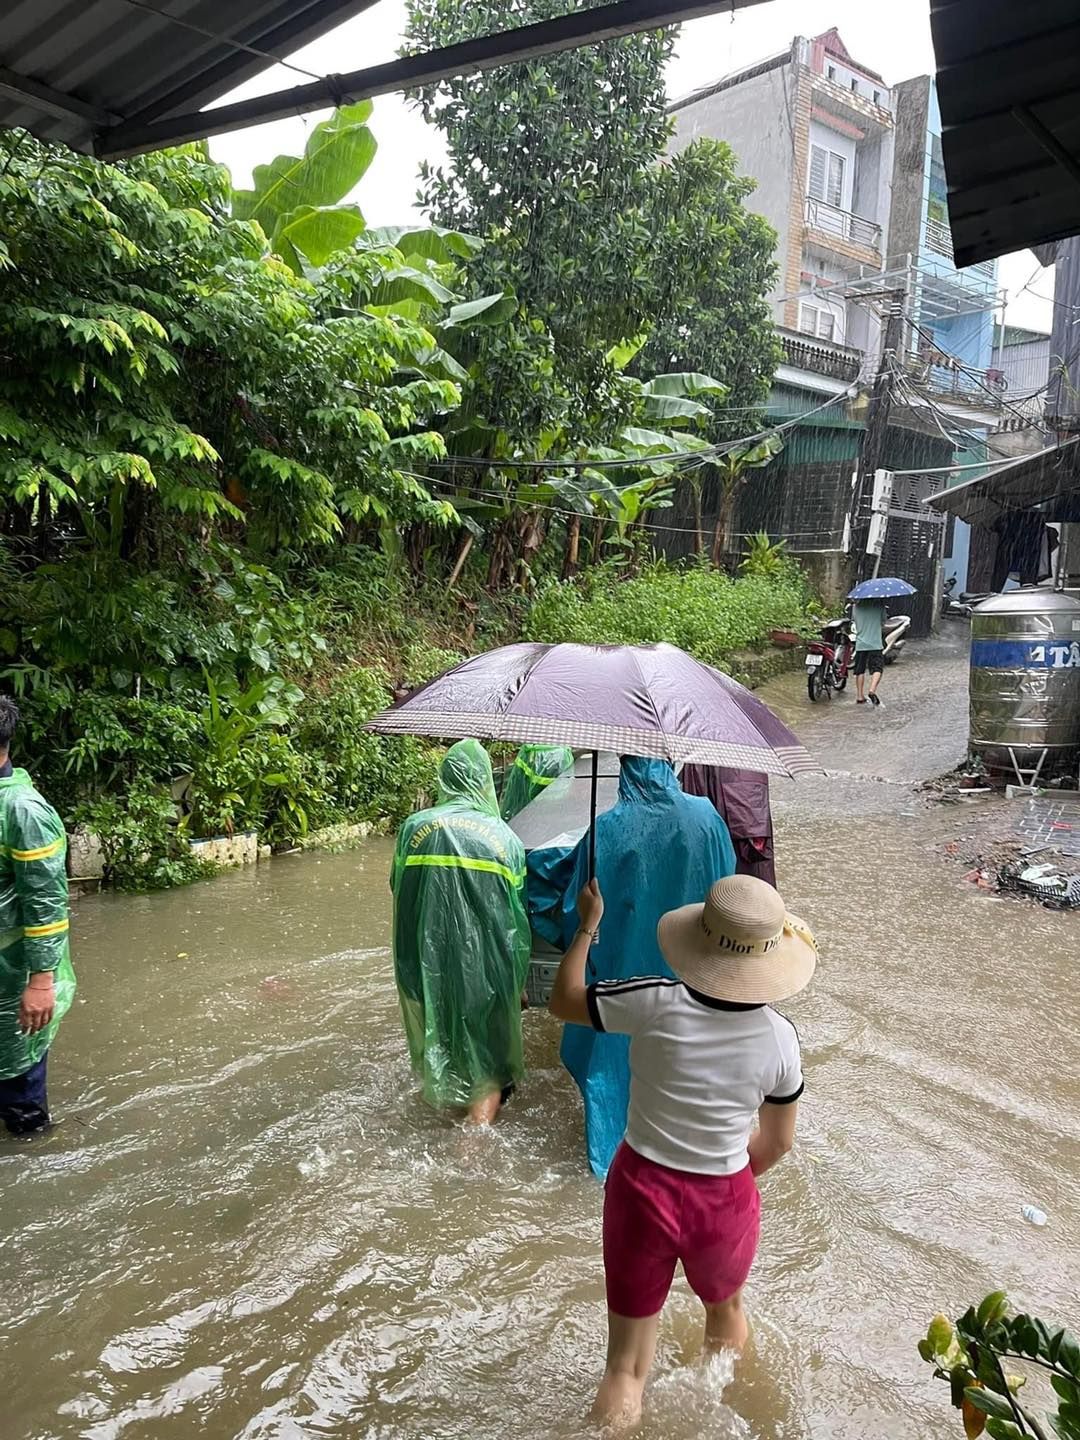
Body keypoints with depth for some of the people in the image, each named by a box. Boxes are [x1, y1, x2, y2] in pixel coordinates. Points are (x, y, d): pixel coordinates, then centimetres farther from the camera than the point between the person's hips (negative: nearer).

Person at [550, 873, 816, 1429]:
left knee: (633, 1311, 21)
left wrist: (588, 925, 4)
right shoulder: (779, 1038, -16)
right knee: (725, 1305, 34)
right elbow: (777, 1142, -2)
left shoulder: (657, 1004, -24)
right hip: (723, 1200, 3)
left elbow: (563, 1001, -7)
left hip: (642, 1188, -2)